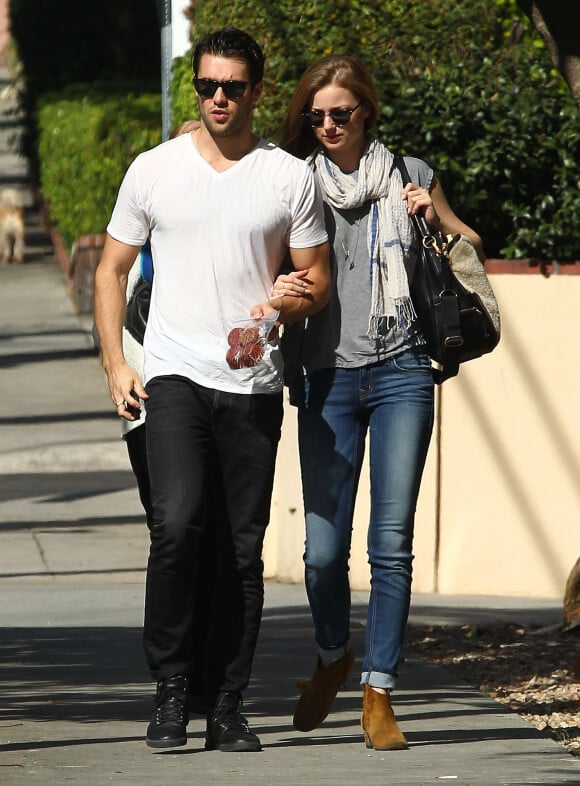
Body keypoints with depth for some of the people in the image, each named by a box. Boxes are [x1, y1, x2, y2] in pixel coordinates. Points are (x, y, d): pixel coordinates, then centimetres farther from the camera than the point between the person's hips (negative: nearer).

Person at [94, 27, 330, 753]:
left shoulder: (290, 178, 6)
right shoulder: (153, 170, 6)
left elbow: (318, 279, 11)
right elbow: (112, 269, 12)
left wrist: (285, 306, -11)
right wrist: (114, 363, 2)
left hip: (253, 385, 1)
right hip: (174, 375, -1)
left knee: (243, 550, 2)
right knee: (176, 524, -20)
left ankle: (227, 707, 10)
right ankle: (169, 690, -8)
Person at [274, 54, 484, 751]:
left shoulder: (408, 175, 8)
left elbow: (469, 245, 21)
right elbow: (273, 271, 10)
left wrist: (432, 215, 0)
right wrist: (279, 294, -14)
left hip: (400, 372, 0)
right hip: (328, 378, 0)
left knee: (391, 543, -6)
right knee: (324, 546, -4)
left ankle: (378, 694, 1)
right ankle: (333, 656, 25)